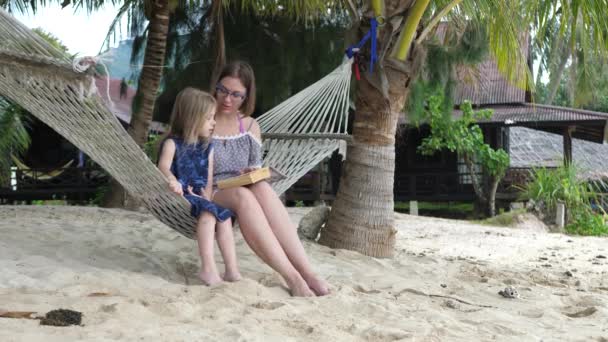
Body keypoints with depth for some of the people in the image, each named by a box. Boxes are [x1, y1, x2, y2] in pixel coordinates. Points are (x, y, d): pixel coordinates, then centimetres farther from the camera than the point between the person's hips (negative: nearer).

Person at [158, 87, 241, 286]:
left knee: (224, 216, -19)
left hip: (199, 197, 6)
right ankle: (208, 268, -35)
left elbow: (209, 179, 8)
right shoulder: (173, 143, -2)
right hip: (180, 196, -6)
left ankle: (232, 270, -18)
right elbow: (163, 167, -19)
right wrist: (172, 181, -41)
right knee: (208, 213, -31)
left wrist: (208, 197, -11)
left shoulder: (207, 147, 14)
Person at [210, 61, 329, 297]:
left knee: (262, 188, -34)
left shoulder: (250, 126, 12)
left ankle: (305, 271, -44)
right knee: (243, 196, -38)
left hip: (242, 193, 3)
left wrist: (253, 173, -7)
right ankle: (291, 276, -46)